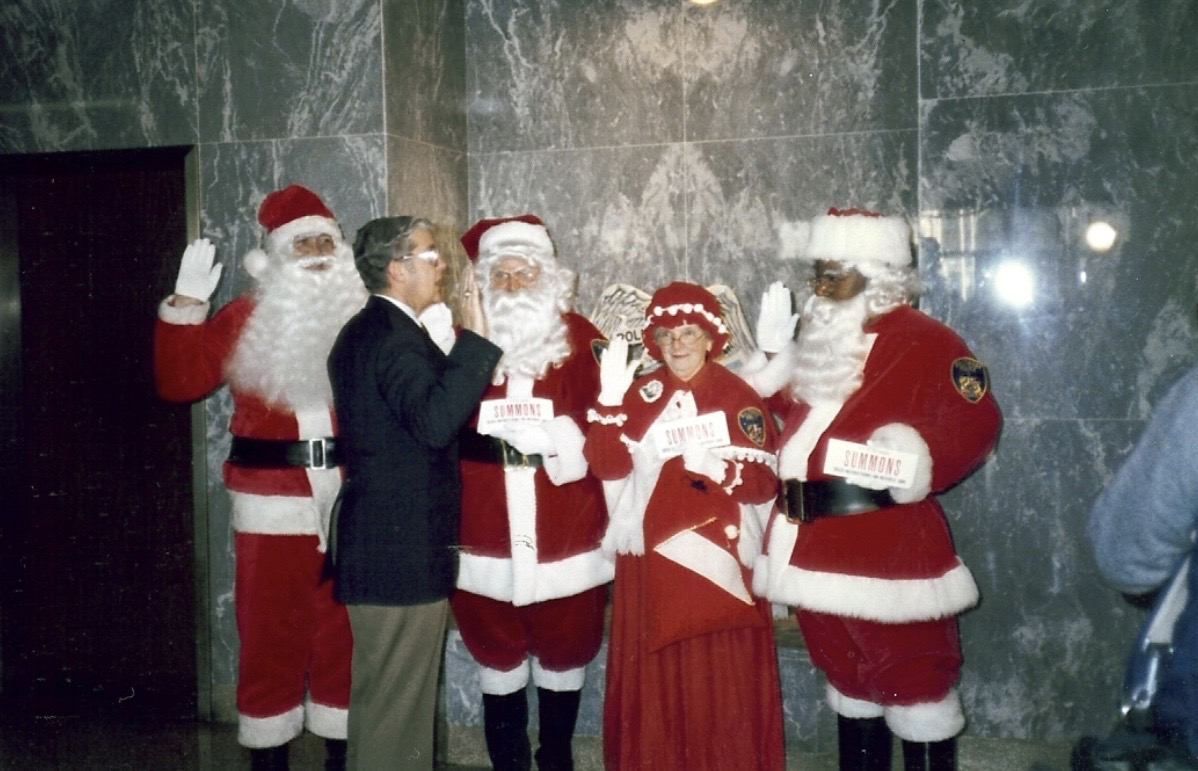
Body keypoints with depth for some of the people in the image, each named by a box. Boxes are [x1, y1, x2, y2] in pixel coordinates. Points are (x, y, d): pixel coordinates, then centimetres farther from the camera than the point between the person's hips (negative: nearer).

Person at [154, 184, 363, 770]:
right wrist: (185, 304, -9)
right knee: (271, 633, 8)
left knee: (348, 632, 9)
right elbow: (179, 383, -1)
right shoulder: (249, 318, 5)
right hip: (275, 502, 0)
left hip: (352, 501, 1)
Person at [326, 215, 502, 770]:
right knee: (396, 709, 0)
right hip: (404, 551, -10)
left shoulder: (362, 332, 15)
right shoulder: (396, 337, -18)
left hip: (376, 543, 10)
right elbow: (436, 421, -32)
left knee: (382, 703, 21)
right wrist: (474, 338, -28)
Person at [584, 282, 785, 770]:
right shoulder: (640, 396, 6)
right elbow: (608, 467, -7)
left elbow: (765, 484, -6)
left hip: (722, 562, -2)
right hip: (653, 564, 2)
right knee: (655, 682, 8)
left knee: (725, 684, 1)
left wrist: (718, 468, -22)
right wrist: (610, 400, -17)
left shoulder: (739, 399, -1)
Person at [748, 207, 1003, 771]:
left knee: (912, 679, 3)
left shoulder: (926, 343, -9)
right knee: (847, 675, 19)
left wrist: (913, 465, -27)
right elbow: (797, 416, 21)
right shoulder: (824, 340, 15)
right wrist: (774, 354, 10)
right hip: (817, 549, 8)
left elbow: (976, 425, -14)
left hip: (889, 550, -8)